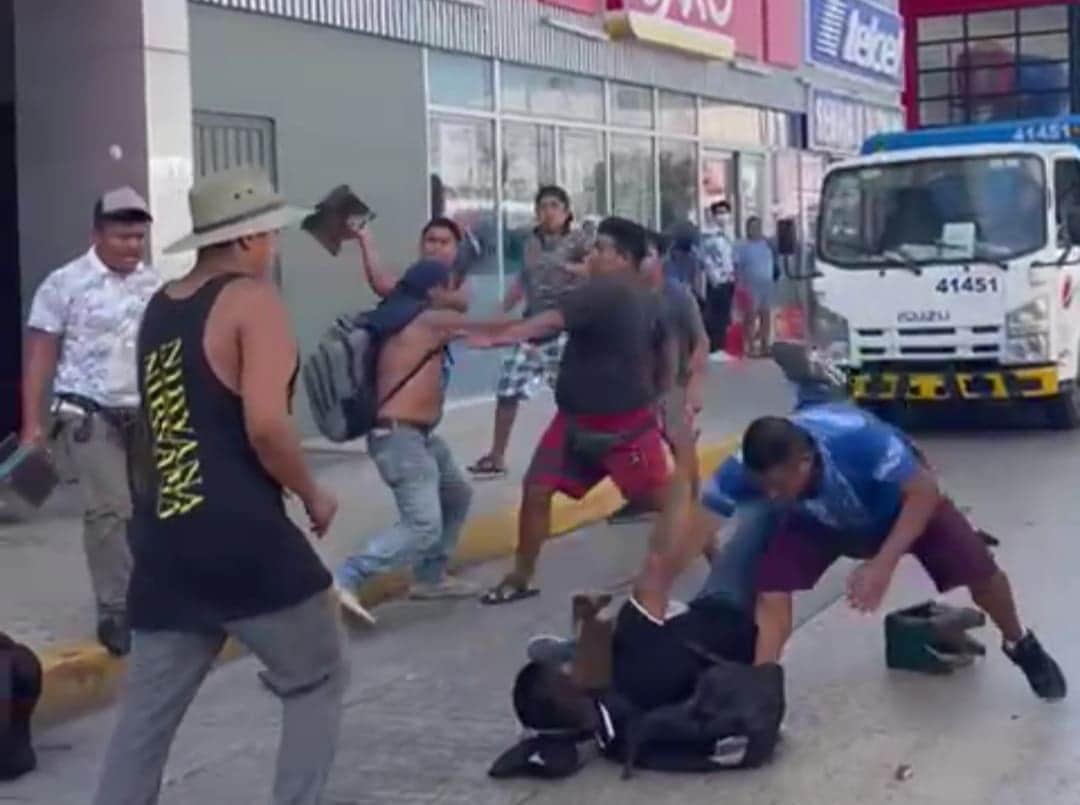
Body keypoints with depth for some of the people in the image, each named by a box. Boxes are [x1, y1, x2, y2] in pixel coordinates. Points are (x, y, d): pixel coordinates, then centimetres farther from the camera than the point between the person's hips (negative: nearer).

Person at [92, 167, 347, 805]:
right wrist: (313, 495, -5)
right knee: (317, 680, 12)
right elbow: (266, 424, -19)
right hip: (241, 536, -7)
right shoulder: (253, 300, -8)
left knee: (147, 712, 12)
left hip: (163, 542, 7)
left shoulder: (158, 309, 15)